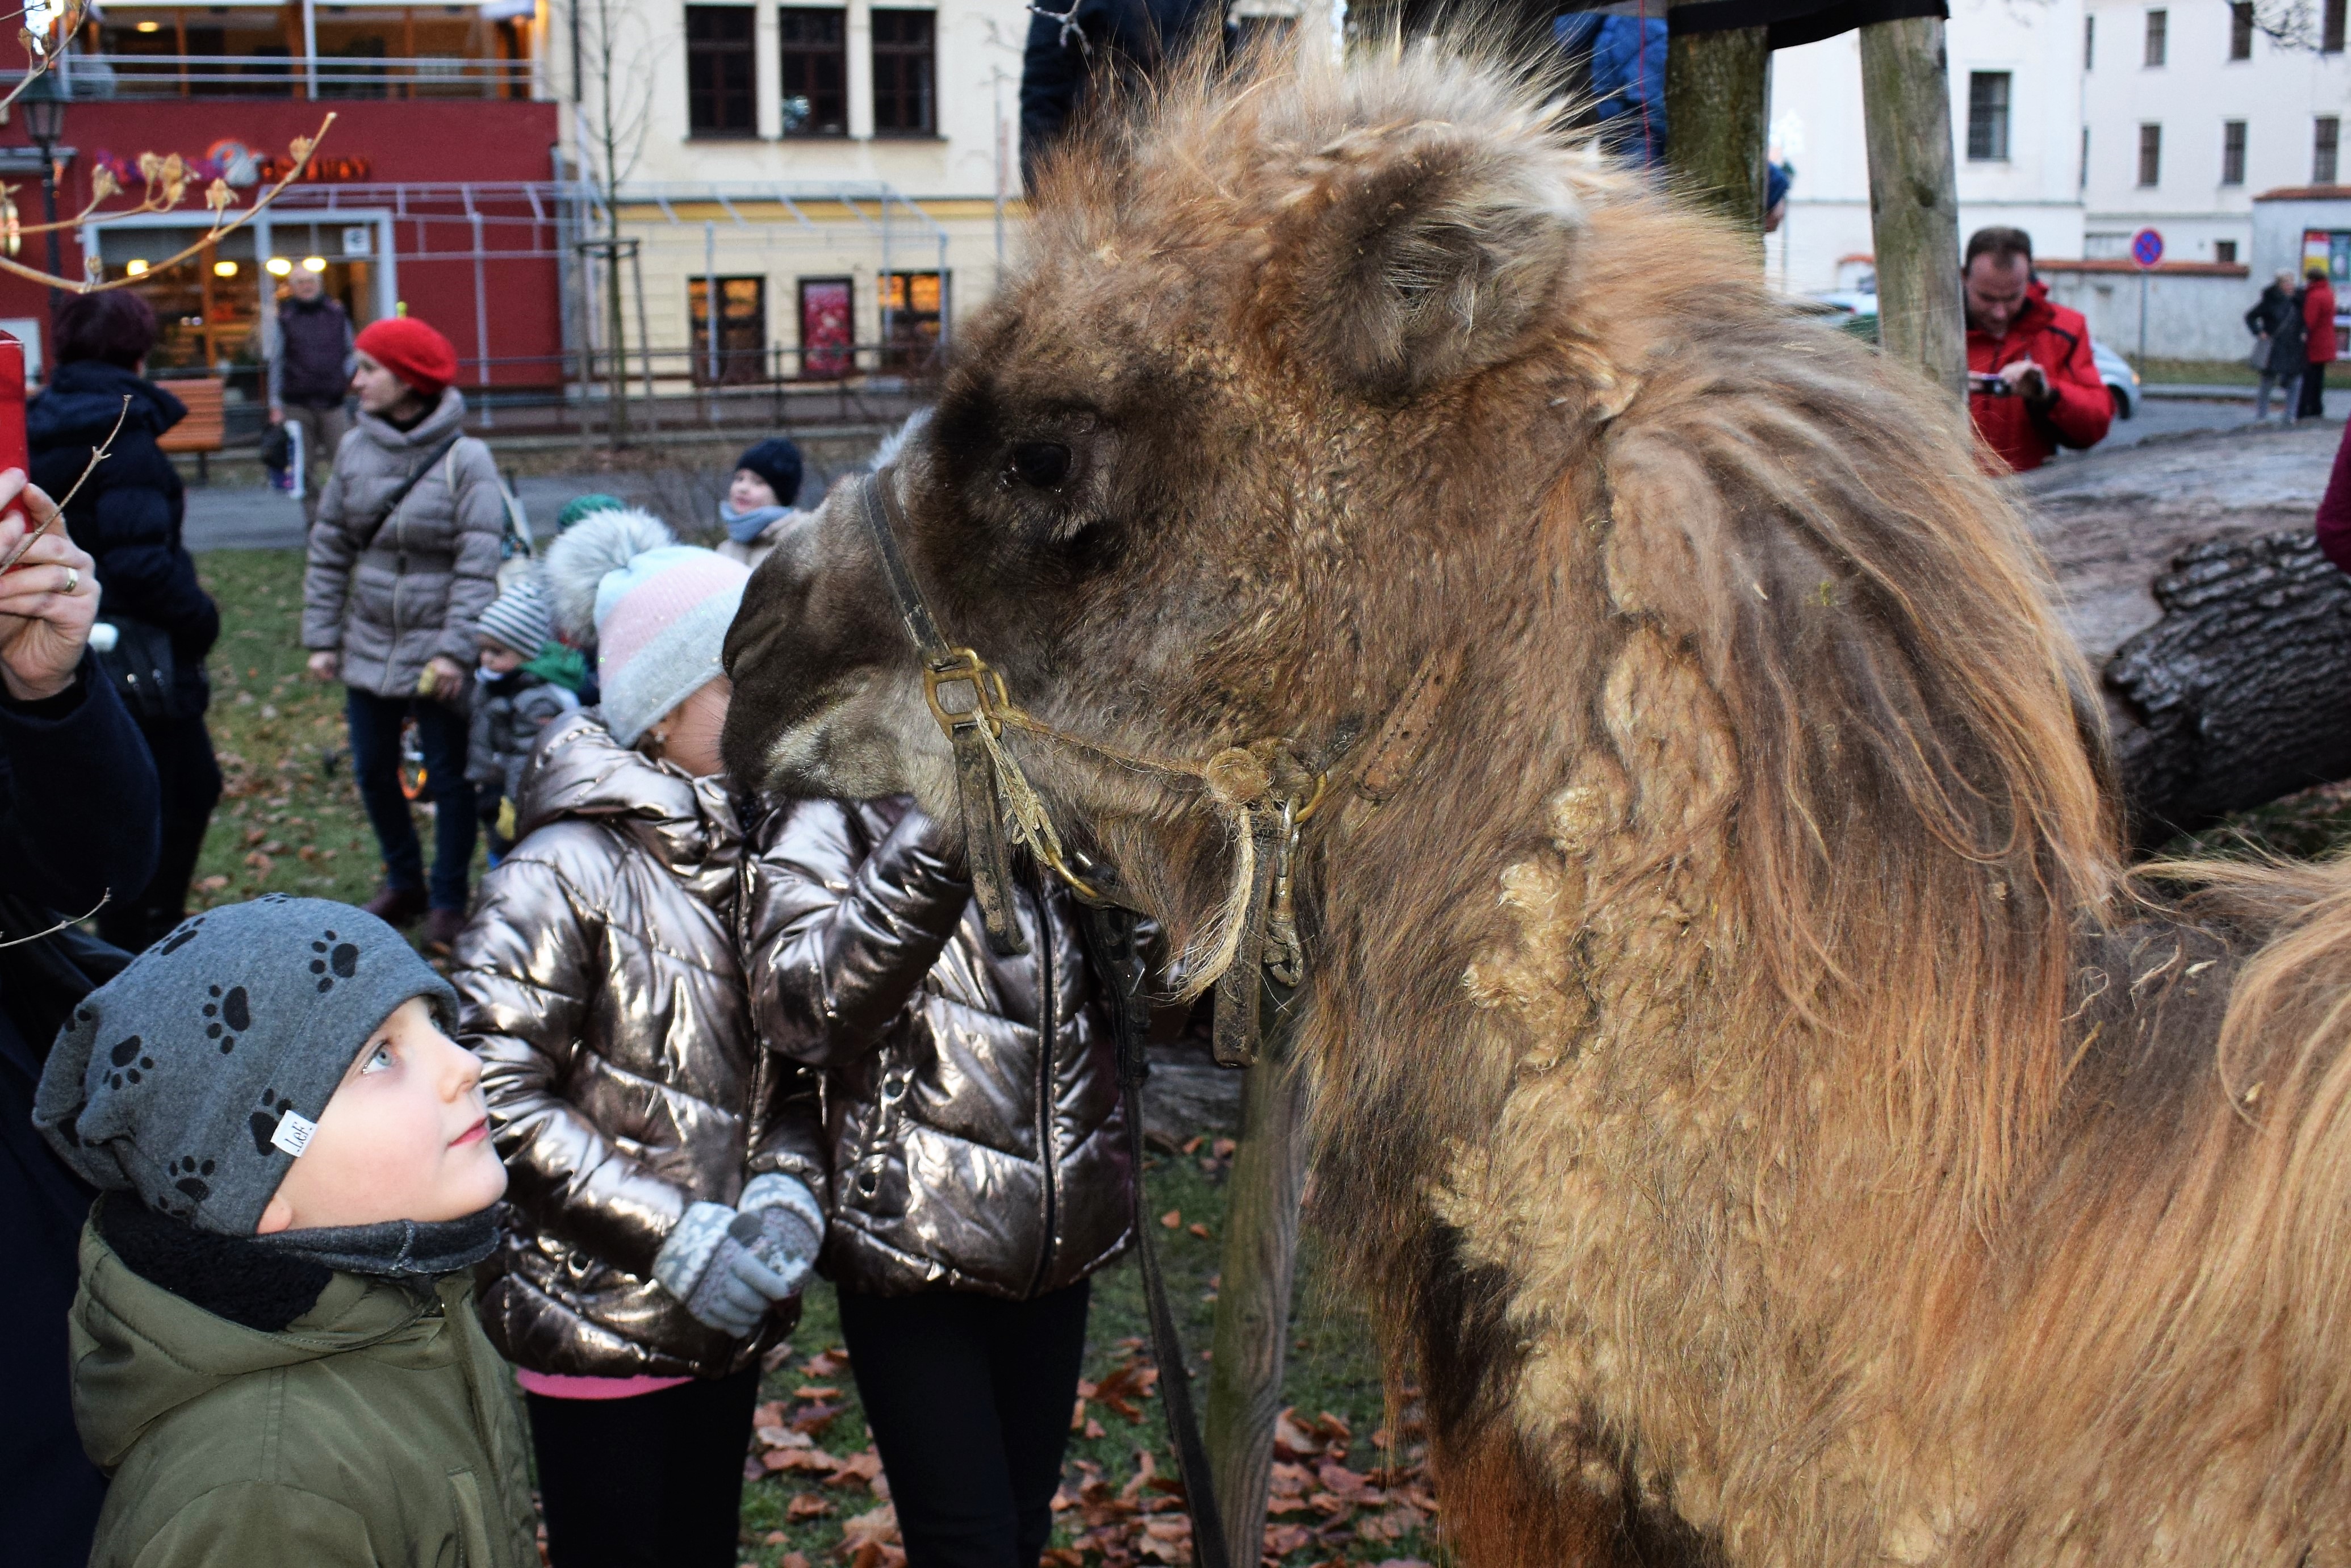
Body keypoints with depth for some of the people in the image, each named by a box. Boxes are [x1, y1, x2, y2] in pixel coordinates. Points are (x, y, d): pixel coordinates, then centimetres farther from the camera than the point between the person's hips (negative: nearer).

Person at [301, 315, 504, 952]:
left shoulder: (465, 459, -13)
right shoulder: (355, 450, 2)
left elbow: (478, 565, -15)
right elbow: (329, 549, 8)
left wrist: (454, 651, -21)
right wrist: (321, 637, 4)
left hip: (434, 653, -5)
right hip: (369, 647, 5)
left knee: (448, 778, 5)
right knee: (373, 770, 14)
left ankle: (449, 900, 20)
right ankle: (403, 884, 33)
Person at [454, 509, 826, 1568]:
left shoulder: (764, 856, 5)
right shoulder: (566, 874, -16)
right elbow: (498, 1093, -20)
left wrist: (787, 1186, -9)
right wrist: (675, 1235, -21)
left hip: (727, 1313, 6)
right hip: (595, 1317, -6)